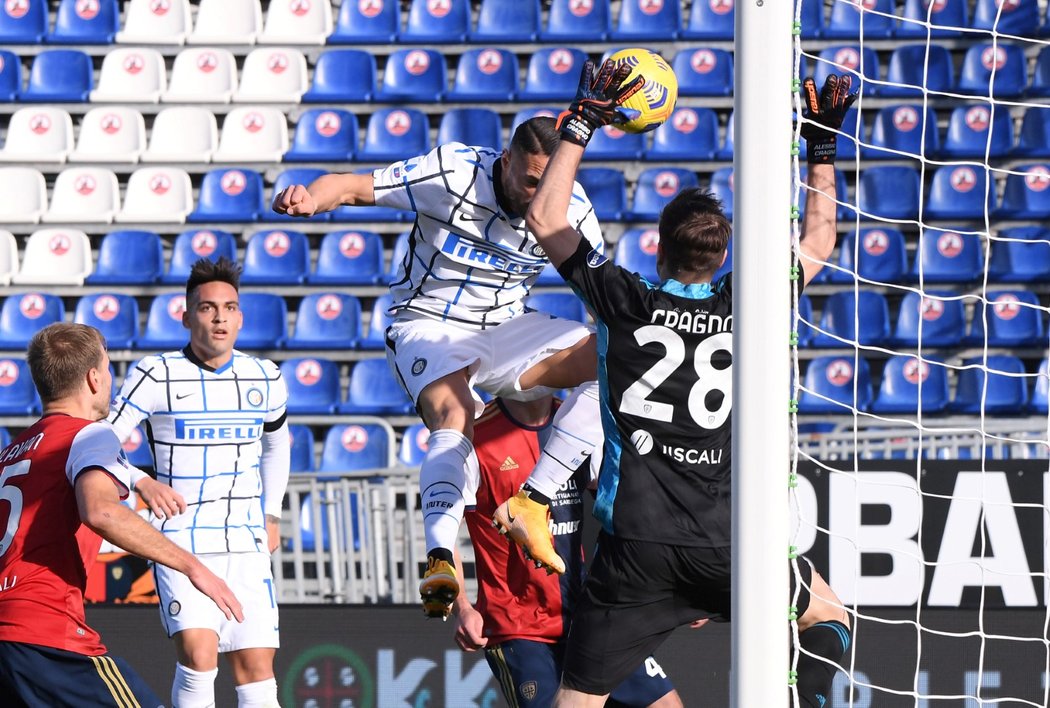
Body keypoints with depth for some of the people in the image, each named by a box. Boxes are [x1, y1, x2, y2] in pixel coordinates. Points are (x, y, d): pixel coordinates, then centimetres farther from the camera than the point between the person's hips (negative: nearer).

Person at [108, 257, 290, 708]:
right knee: (198, 654, -22)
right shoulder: (157, 375, -6)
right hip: (180, 544, -4)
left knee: (257, 669, -1)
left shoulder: (265, 378, 7)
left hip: (247, 546, 4)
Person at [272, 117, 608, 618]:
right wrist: (310, 198, -41)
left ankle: (531, 502, -25)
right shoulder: (453, 174, -20)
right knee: (455, 415, -36)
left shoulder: (572, 210, -8)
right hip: (429, 327, -4)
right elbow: (354, 187, -19)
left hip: (505, 327, 4)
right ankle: (441, 559, -51)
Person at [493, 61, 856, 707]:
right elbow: (819, 244, 22)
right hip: (727, 544, 1)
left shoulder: (627, 302, 2)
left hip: (636, 548, -1)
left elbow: (545, 219, 12)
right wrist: (822, 148, 27)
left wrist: (582, 124, 15)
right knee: (829, 617, 26)